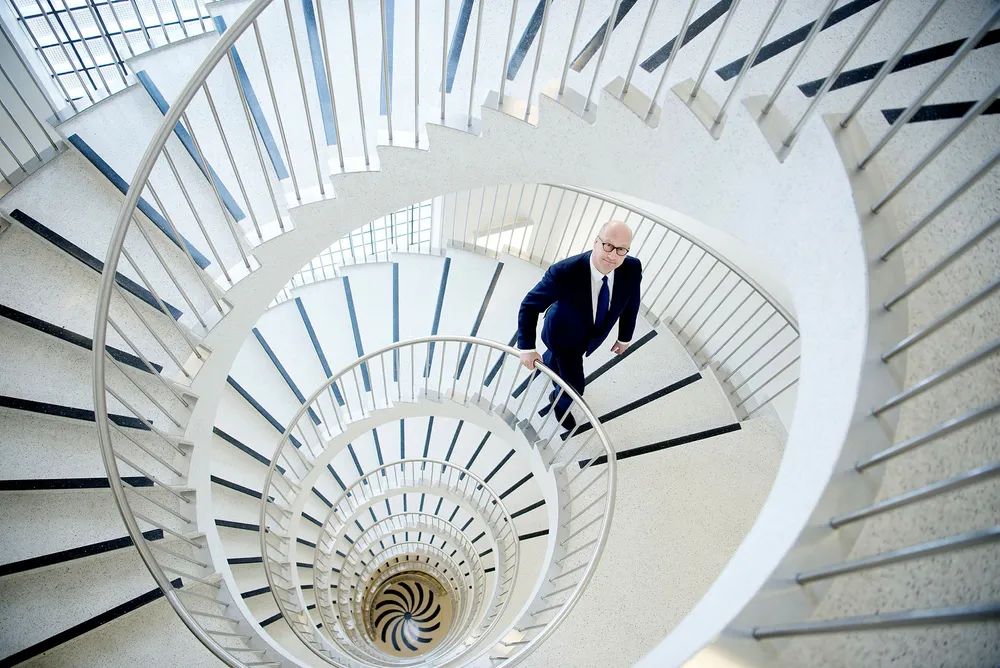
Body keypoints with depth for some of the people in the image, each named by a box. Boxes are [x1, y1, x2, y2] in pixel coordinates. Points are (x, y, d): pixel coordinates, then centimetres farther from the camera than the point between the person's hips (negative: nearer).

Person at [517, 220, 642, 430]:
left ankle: (549, 361, 73)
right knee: (574, 386, 10)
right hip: (564, 334, -5)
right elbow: (530, 305, -29)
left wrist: (625, 337, 5)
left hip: (594, 334, 5)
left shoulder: (632, 269, -29)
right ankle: (562, 403, 49)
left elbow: (630, 303, -8)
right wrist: (526, 348, -31)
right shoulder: (564, 272, -42)